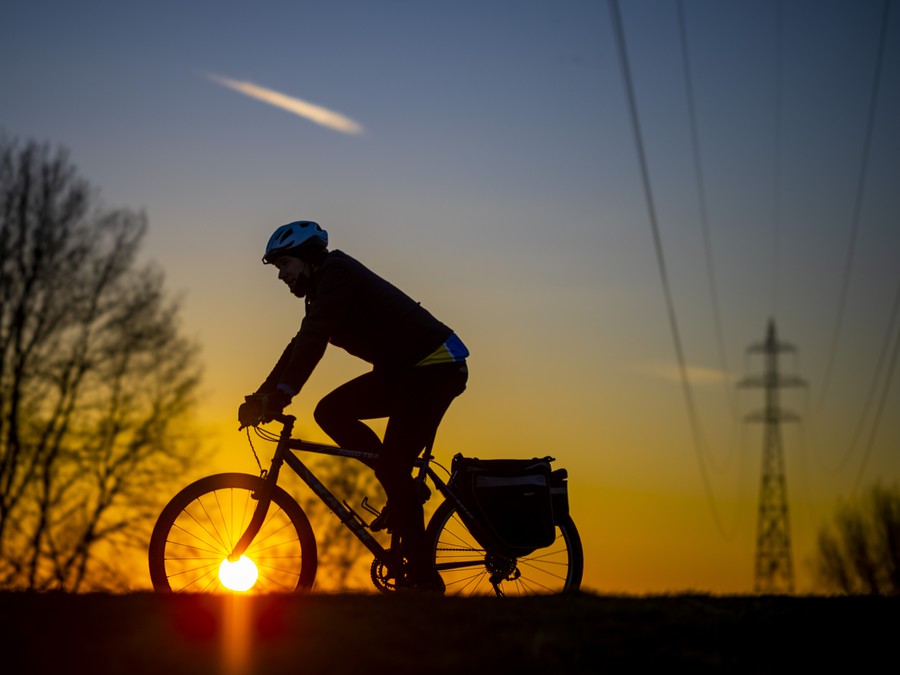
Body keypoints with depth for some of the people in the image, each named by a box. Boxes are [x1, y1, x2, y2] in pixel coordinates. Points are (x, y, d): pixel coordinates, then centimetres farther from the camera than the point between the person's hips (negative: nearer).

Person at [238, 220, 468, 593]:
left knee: (393, 465, -14)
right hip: (402, 369, 10)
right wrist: (262, 395, 7)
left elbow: (312, 341, -26)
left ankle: (422, 576, -11)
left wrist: (280, 394, -32)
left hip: (435, 367, -10)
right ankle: (403, 494, 5)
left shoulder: (337, 273, -14)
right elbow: (300, 347, 16)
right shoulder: (325, 288, 16)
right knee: (331, 412, 1)